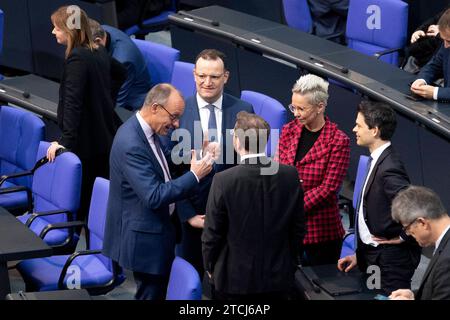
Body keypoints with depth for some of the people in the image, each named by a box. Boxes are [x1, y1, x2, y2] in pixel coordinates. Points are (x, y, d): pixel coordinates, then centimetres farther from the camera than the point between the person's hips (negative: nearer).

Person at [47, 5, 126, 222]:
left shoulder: (76, 58, -18)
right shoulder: (98, 52, 8)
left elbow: (72, 103, -24)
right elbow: (120, 73, 29)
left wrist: (65, 140, -25)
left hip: (87, 140, -9)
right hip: (105, 134, 9)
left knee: (82, 198, -3)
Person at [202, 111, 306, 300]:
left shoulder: (224, 181, -17)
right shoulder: (290, 176, -7)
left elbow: (212, 233, -9)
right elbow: (298, 228, 2)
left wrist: (210, 266, 8)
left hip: (235, 279, -3)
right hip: (279, 278, 3)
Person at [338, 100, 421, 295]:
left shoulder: (389, 168, -22)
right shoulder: (376, 161, 9)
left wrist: (402, 237, -16)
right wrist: (360, 254, 15)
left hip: (391, 260, -9)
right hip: (372, 256, 9)